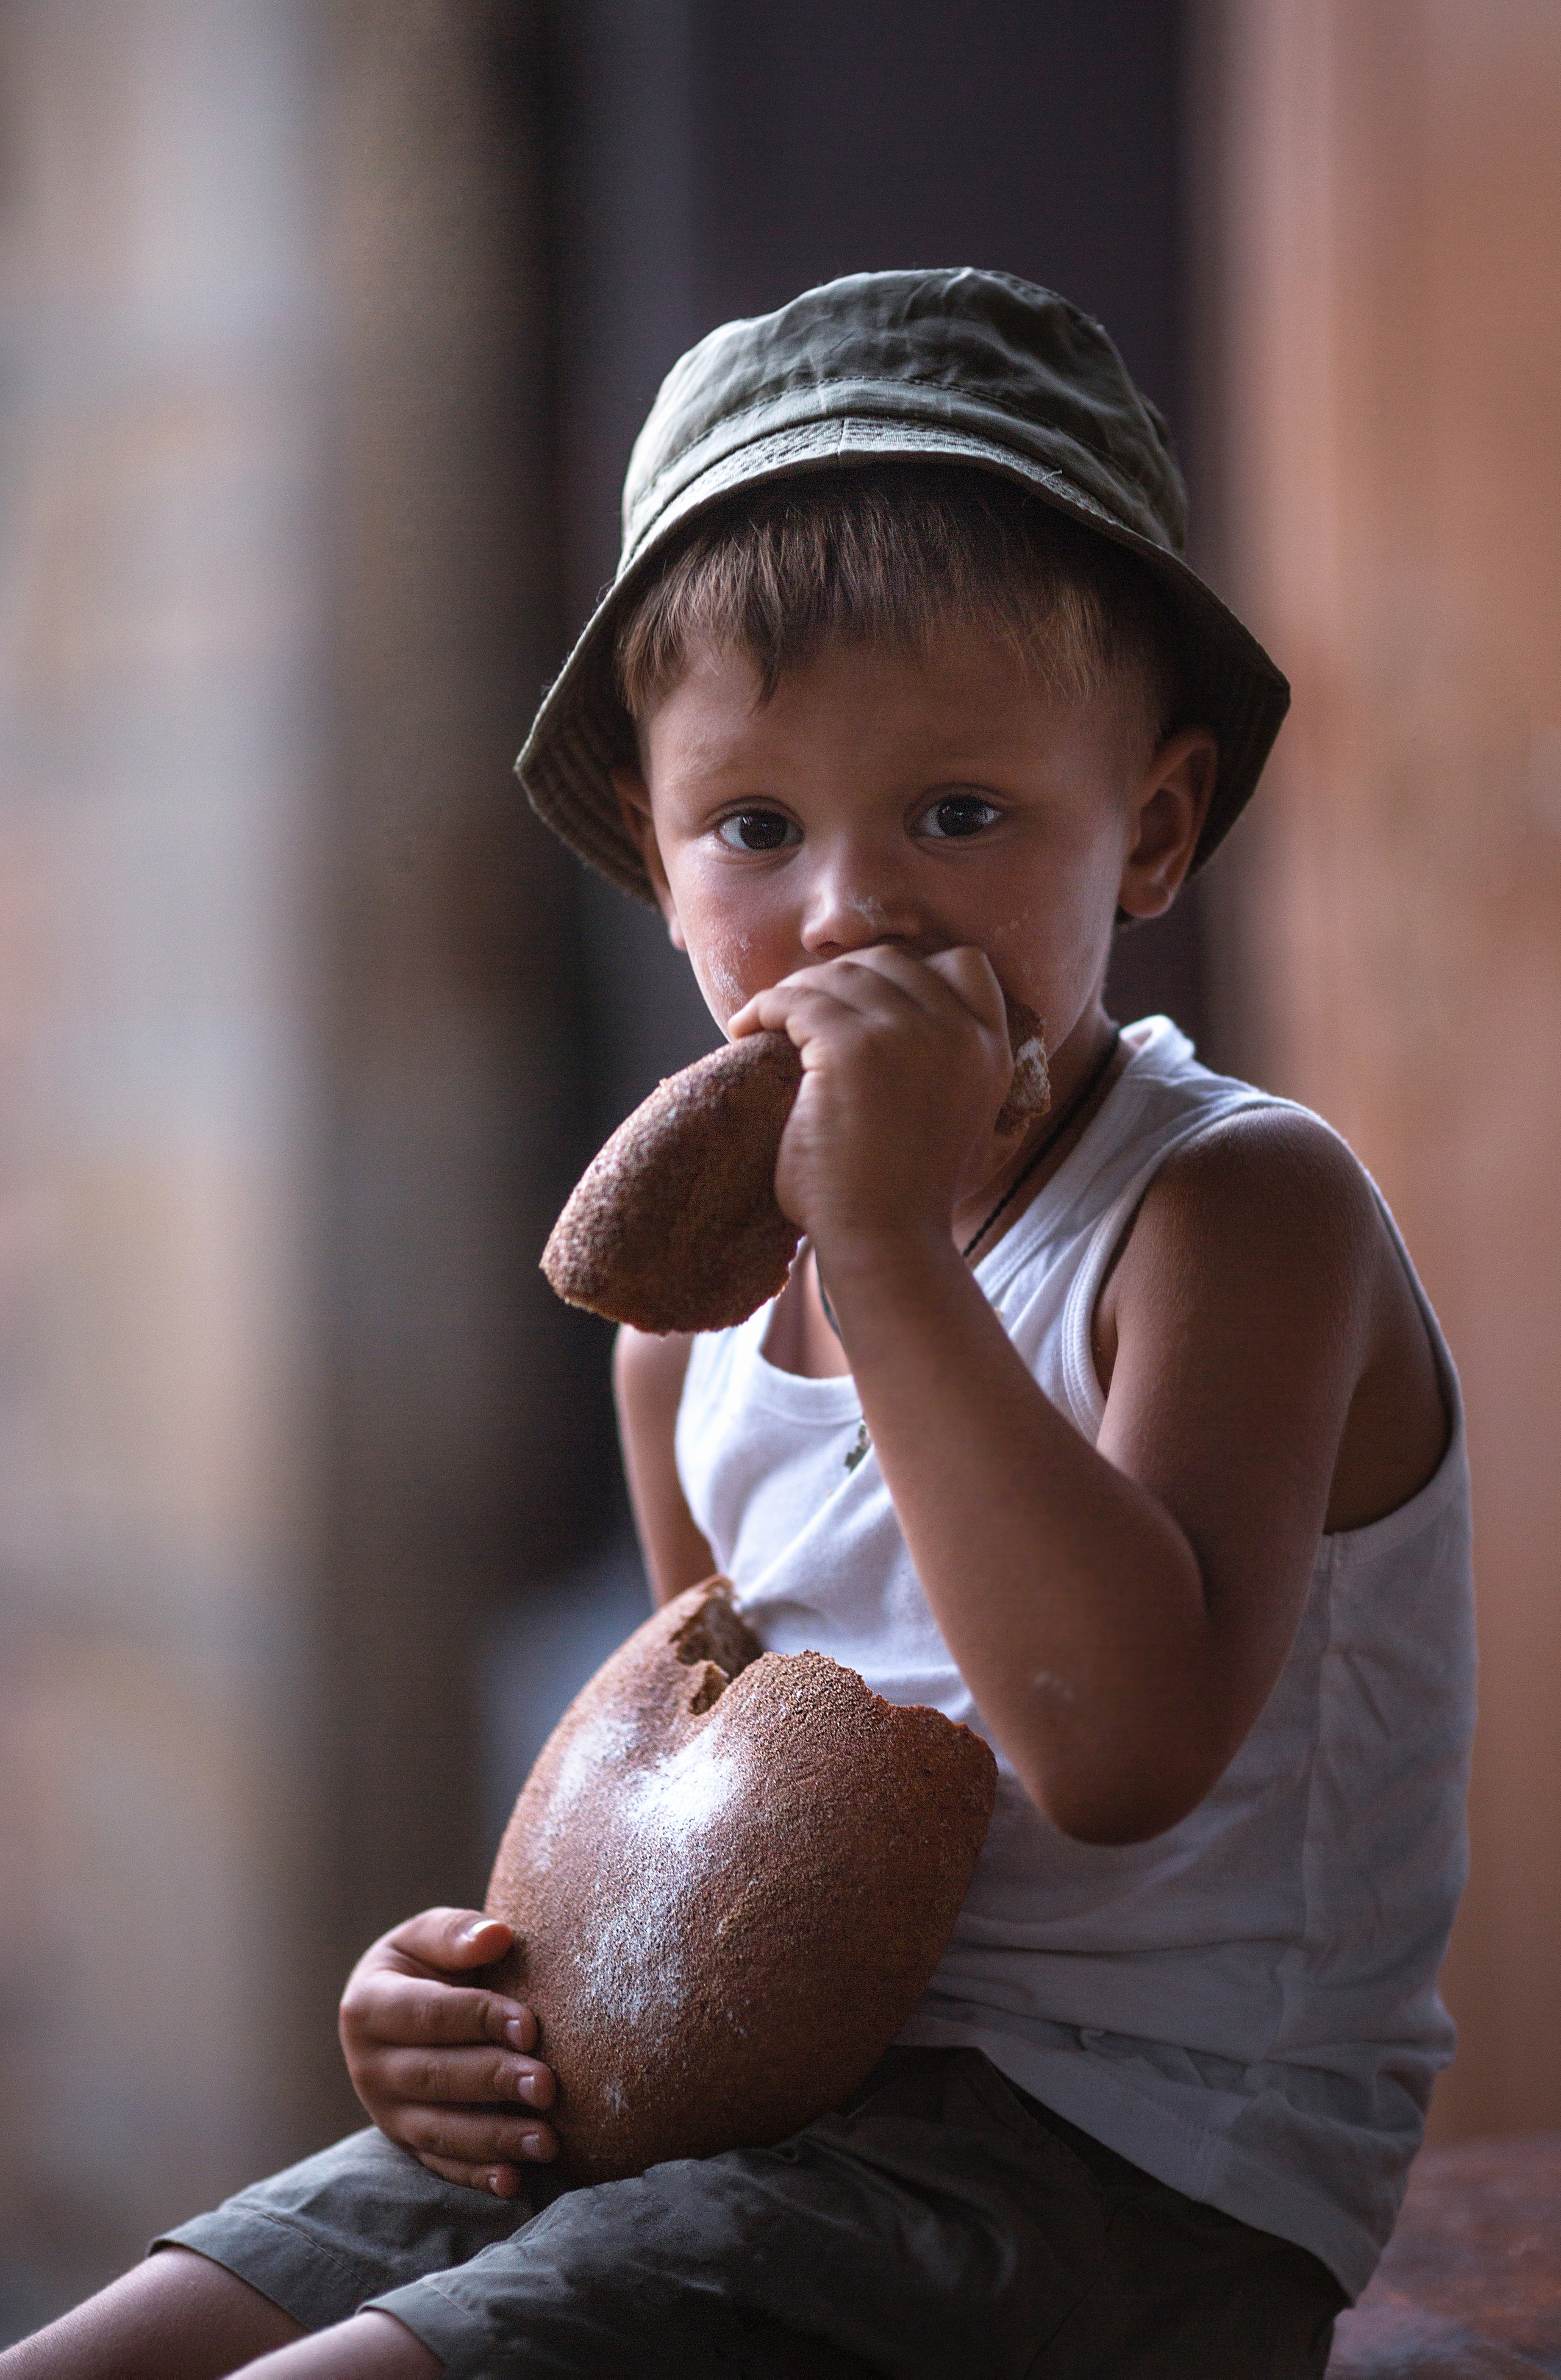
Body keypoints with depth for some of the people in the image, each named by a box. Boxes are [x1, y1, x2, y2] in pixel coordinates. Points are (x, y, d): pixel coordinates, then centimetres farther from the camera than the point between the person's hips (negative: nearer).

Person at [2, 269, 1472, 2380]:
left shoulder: (1242, 1213, -12)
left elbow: (1123, 1746, -28)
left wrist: (884, 1243, -28)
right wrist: (503, 1969, 1)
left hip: (1136, 2177, -7)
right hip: (776, 2100, 7)